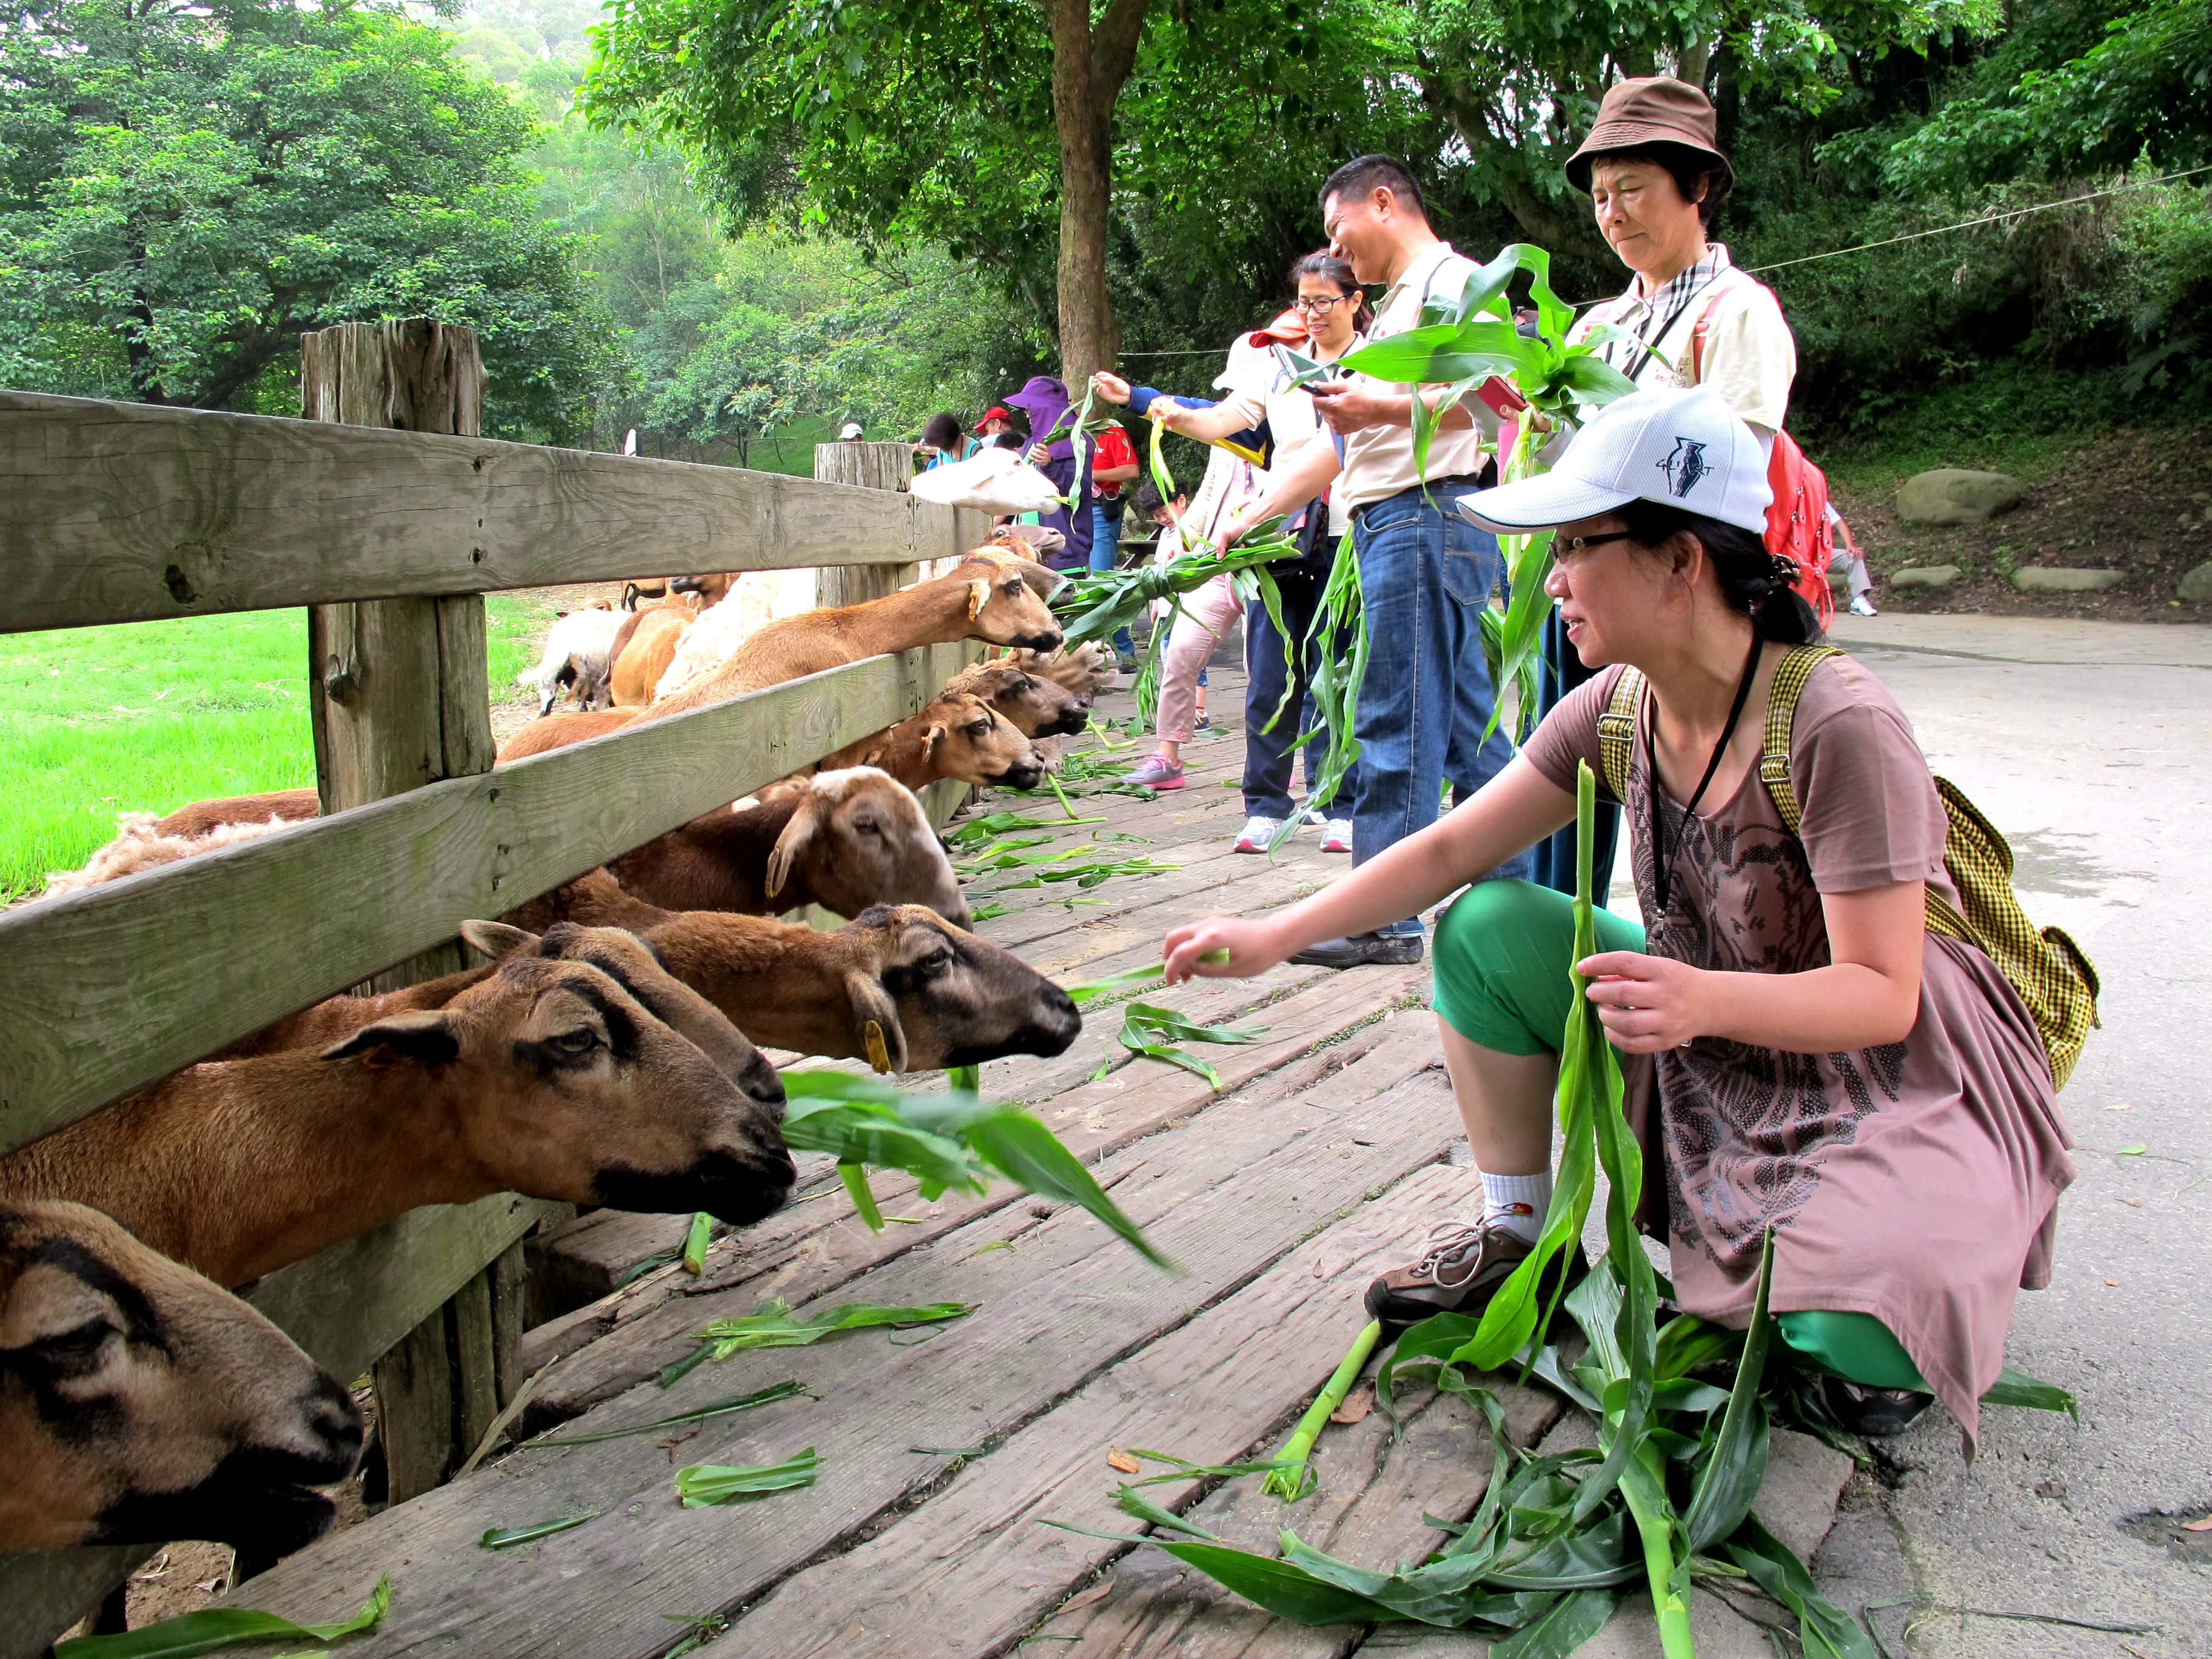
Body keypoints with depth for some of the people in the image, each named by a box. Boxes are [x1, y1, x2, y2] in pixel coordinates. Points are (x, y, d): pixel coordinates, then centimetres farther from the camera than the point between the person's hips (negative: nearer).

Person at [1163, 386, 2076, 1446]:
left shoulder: (1837, 729, -28)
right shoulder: (1618, 709, -8)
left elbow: (1883, 992, -28)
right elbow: (1451, 850, -3)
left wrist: (1704, 999, -46)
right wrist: (1280, 935, -11)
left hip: (1887, 1062, -6)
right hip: (1712, 1036, 6)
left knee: (1858, 1340, -31)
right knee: (1486, 928, -9)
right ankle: (1518, 1237, 6)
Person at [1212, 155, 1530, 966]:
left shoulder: (1450, 281, -2)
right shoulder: (1394, 307, 29)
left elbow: (1492, 398, -19)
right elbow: (1341, 446, 29)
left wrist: (1383, 406, -25)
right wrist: (1252, 515, 26)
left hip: (1428, 514, -10)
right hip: (1391, 525, 10)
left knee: (1397, 724, -9)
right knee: (1465, 726, 10)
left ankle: (1382, 918, -5)